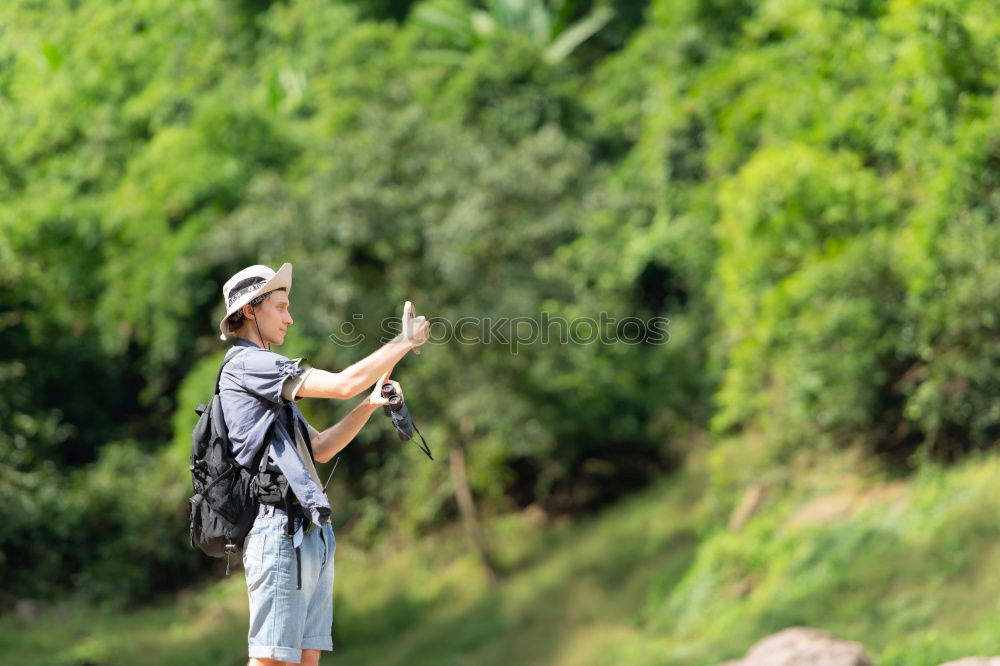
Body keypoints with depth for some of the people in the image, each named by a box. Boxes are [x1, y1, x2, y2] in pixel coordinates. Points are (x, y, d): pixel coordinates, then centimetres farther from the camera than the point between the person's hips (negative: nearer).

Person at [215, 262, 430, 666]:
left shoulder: (267, 376, 25)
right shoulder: (246, 364, -8)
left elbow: (320, 448, 25)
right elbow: (342, 385, -15)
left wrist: (370, 406, 12)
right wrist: (405, 341, -6)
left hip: (311, 534, 10)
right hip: (281, 530, -10)